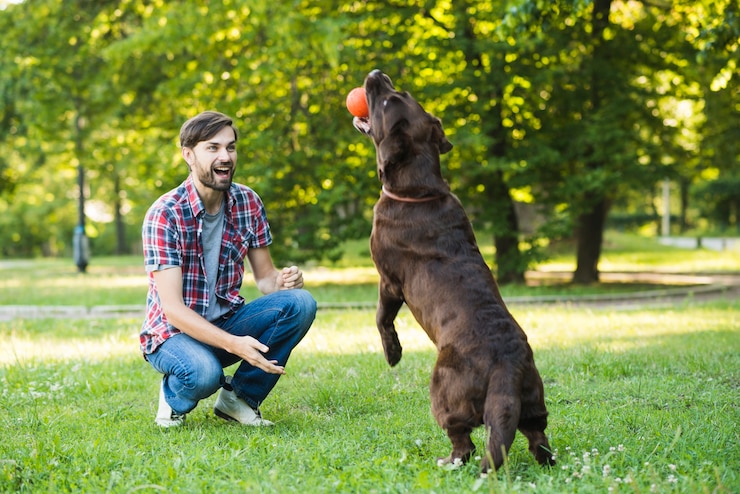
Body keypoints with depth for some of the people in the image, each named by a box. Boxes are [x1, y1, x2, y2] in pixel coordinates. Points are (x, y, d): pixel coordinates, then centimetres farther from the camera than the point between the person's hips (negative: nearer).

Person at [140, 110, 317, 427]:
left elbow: (264, 276, 4)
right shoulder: (164, 214, -20)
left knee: (300, 303, -19)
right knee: (204, 372, -38)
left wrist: (282, 280, -23)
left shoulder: (248, 203, -3)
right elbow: (172, 307, -23)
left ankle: (239, 396, -4)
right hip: (174, 330, -5)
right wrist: (235, 344, -36)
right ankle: (173, 397, 0)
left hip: (225, 322, 5)